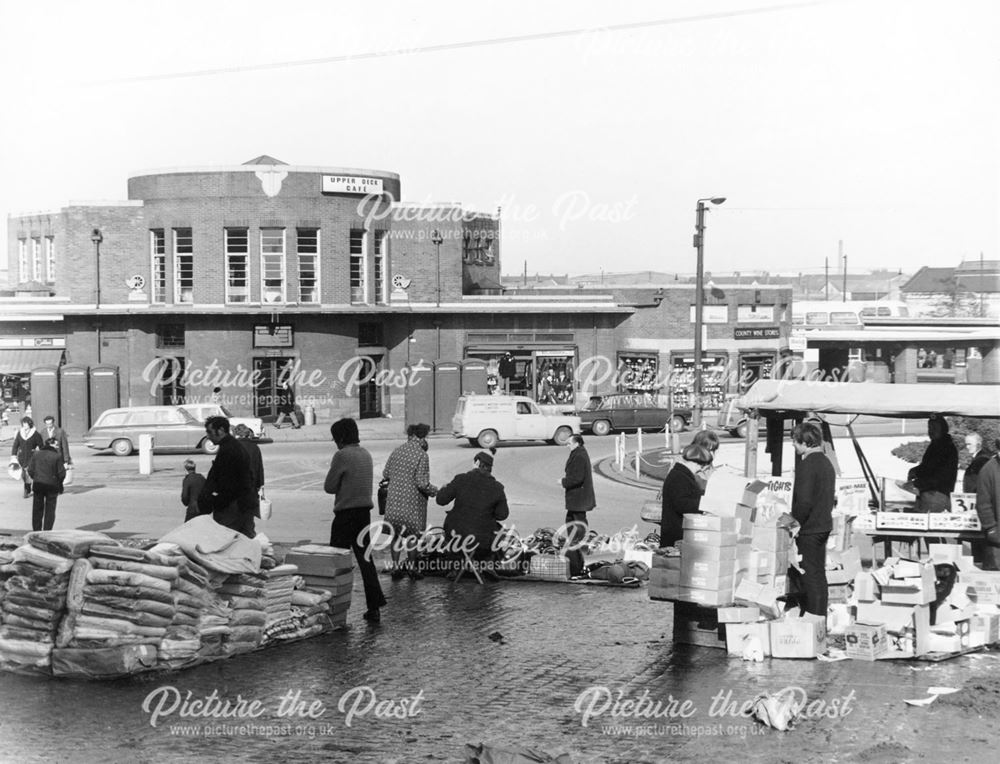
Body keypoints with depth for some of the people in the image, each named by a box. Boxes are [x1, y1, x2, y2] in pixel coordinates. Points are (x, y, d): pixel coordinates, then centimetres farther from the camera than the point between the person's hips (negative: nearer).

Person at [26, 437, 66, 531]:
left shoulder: (36, 454, 1)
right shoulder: (57, 456, -11)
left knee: (37, 509, 15)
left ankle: (36, 530, 18)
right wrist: (59, 483, 9)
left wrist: (35, 479, 15)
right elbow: (61, 473, -9)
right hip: (52, 485, -3)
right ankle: (47, 531, 3)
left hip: (37, 484, 3)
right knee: (50, 510, 6)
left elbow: (30, 470, 0)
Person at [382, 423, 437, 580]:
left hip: (394, 500, 4)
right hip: (412, 501, -4)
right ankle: (411, 567, 19)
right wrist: (435, 491, 0)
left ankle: (396, 567, 13)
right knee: (413, 535, 11)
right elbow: (422, 483, -16)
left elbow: (385, 474, 11)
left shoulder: (396, 452, 4)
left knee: (396, 535, 13)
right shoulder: (421, 455, -13)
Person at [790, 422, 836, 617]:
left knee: (810, 574, -4)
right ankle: (821, 615, 21)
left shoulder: (807, 464, -18)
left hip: (809, 528, -9)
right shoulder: (826, 462, 12)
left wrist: (795, 523, -13)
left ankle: (813, 617, -2)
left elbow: (804, 501, -23)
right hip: (824, 524, 9)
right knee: (819, 573, 15)